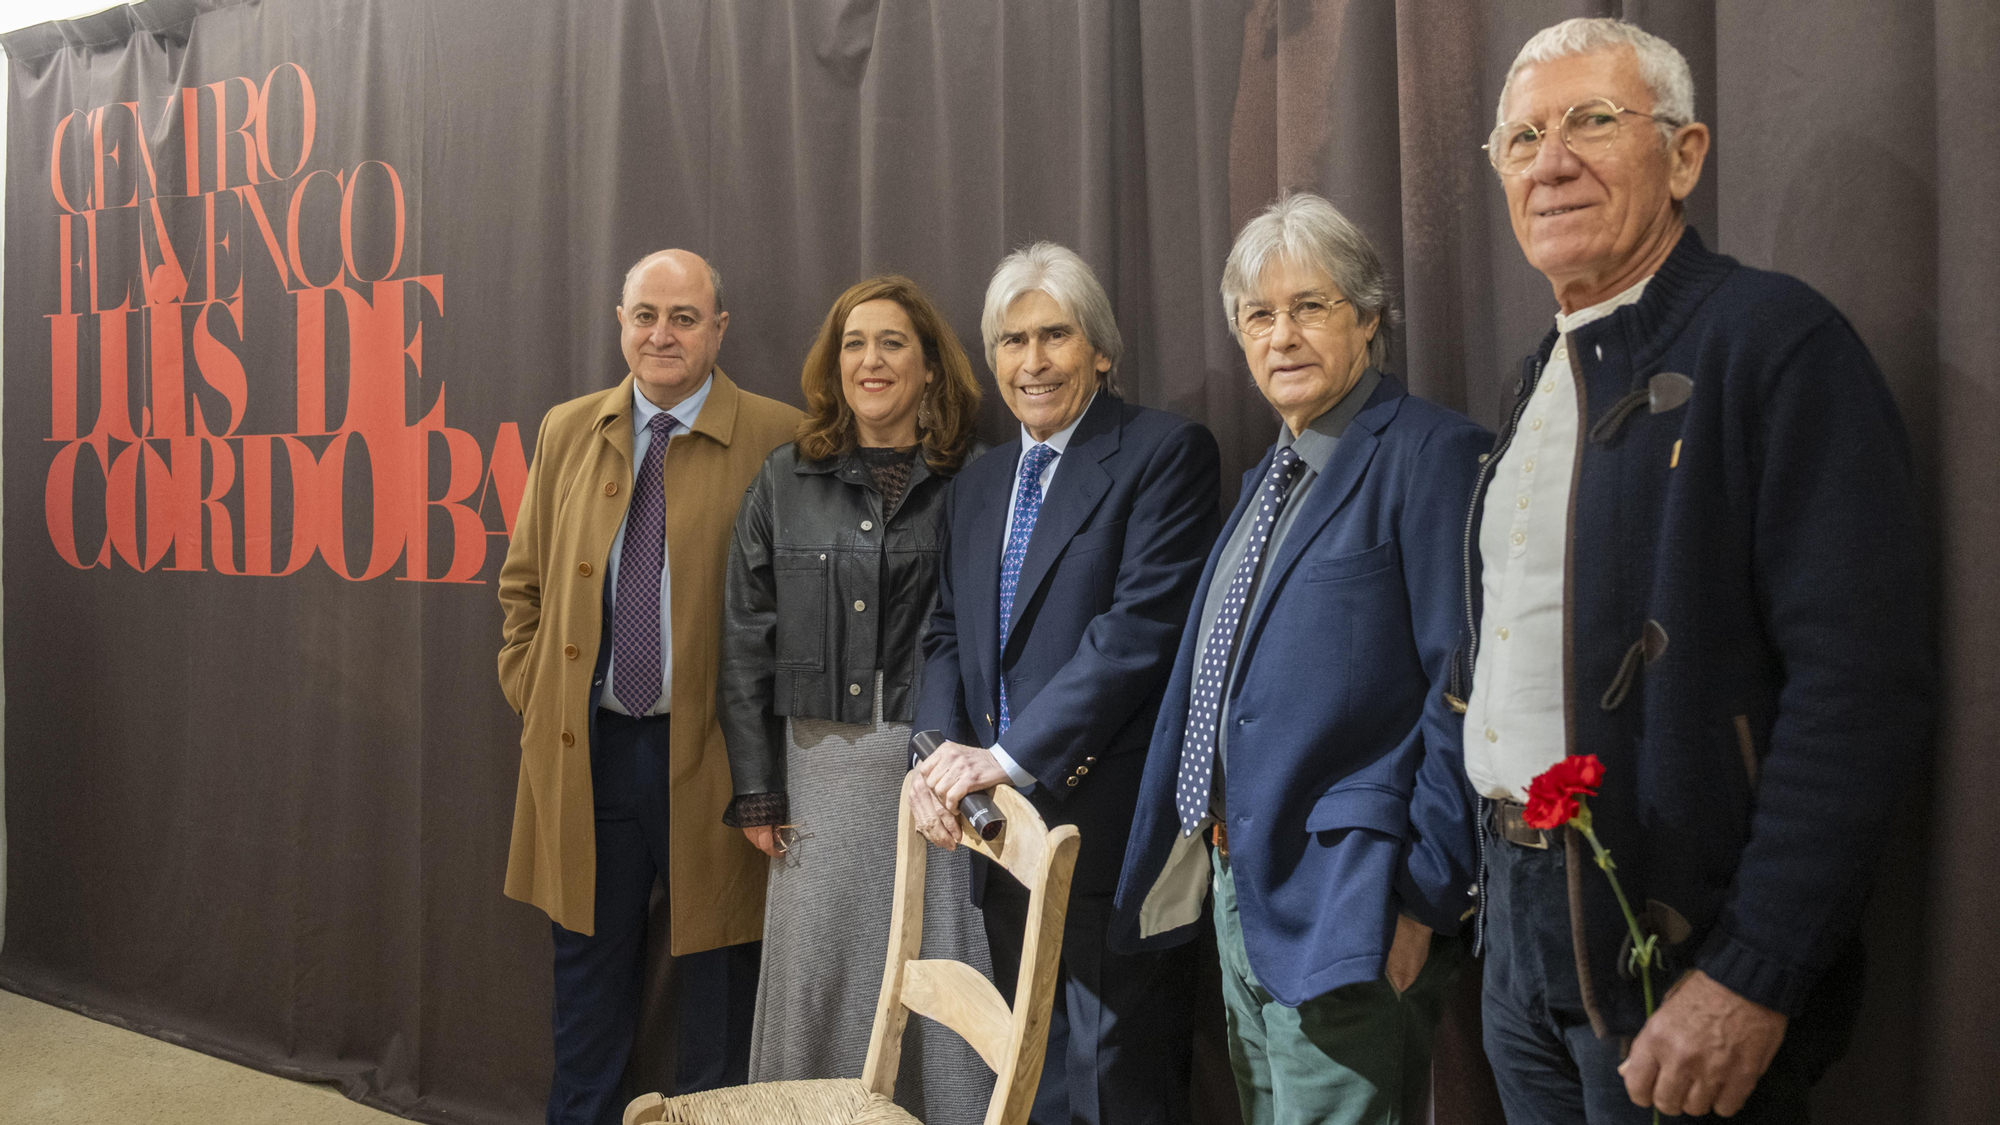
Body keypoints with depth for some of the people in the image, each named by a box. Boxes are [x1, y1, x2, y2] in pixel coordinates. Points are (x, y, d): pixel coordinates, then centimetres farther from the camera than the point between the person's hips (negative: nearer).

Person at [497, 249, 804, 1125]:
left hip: (712, 753, -3)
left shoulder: (778, 439, -6)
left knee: (718, 986, 10)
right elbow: (524, 582, 16)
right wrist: (531, 695, 7)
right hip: (584, 748, 4)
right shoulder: (567, 431, 8)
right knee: (588, 975, 17)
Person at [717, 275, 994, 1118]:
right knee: (819, 971, 8)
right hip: (822, 762, 2)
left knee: (940, 971, 3)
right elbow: (747, 638, 7)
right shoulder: (785, 481, 8)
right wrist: (756, 789, 3)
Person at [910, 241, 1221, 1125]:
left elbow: (1143, 623, -16)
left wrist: (1012, 754, -18)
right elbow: (949, 632, 17)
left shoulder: (1166, 452, -6)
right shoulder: (977, 483, 17)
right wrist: (941, 751, -3)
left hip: (1107, 824, -7)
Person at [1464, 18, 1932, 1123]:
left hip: (1686, 940, -7)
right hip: (1518, 913, 7)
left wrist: (1750, 981, -22)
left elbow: (1861, 686, -19)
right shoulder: (1542, 377, 12)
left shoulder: (1778, 339, -12)